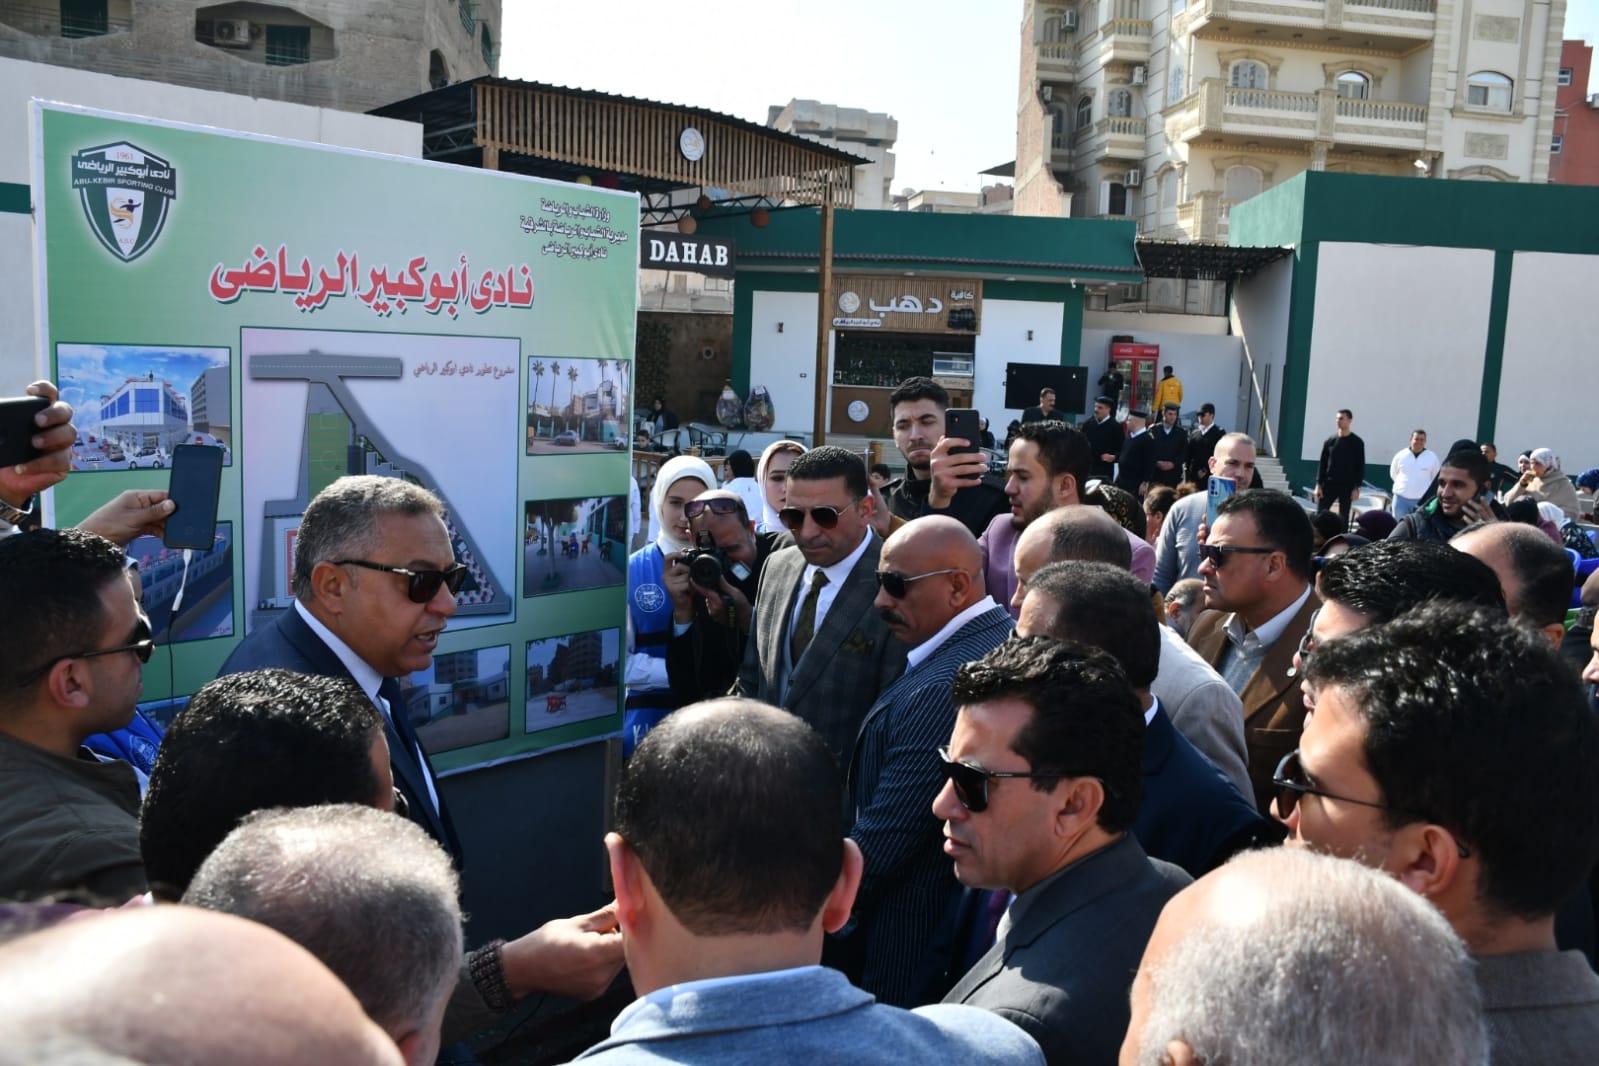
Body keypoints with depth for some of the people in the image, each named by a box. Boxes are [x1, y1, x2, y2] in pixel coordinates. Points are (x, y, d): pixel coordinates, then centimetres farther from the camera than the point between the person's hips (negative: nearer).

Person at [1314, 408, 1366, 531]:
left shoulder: (1357, 442, 0)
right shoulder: (1330, 441, 6)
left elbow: (1360, 466, -2)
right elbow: (1322, 464, 6)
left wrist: (1357, 487, -8)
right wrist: (1318, 484, -2)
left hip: (1347, 486, -2)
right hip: (1329, 484, 2)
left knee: (1343, 518, 3)